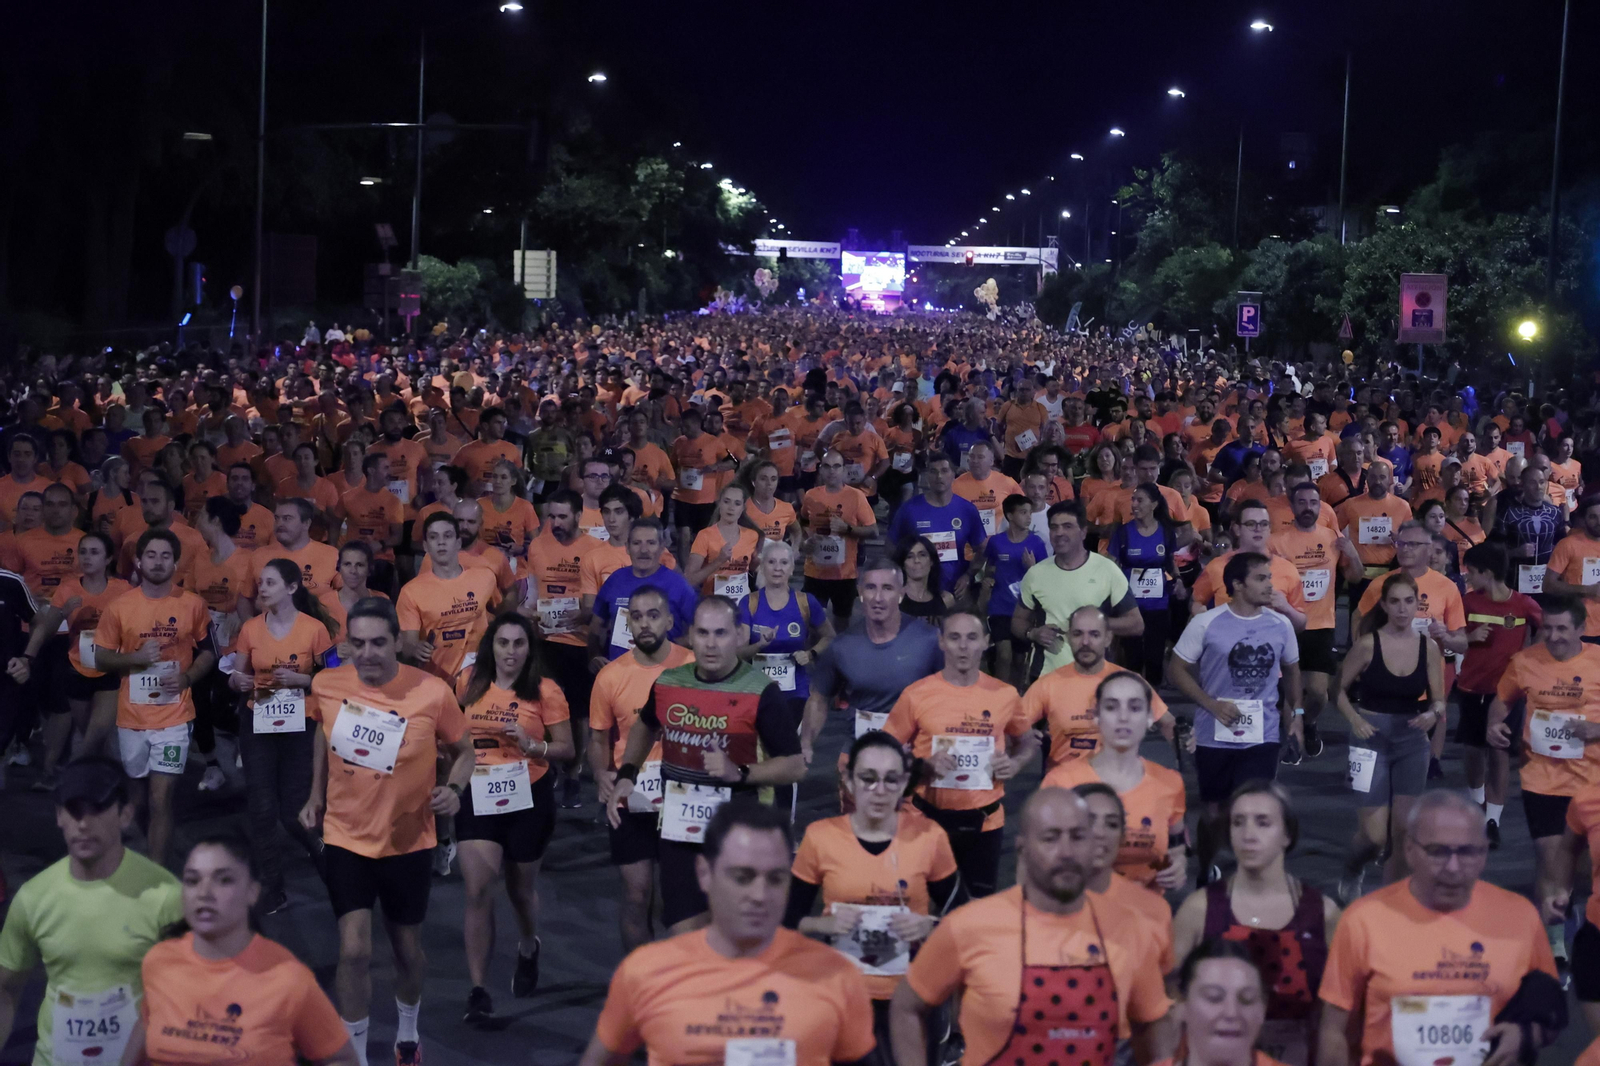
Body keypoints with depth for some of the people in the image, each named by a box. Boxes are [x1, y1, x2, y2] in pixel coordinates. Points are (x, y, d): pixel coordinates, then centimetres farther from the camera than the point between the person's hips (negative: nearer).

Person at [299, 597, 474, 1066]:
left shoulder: (433, 693, -18)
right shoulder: (327, 684, -10)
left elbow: (464, 751, -2)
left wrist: (454, 789, -21)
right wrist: (316, 795, 12)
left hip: (408, 842, 0)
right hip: (345, 838, 0)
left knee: (407, 948, 16)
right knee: (354, 951, -10)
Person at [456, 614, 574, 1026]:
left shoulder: (545, 691, -7)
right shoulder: (470, 685, 0)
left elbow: (566, 749, -4)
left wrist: (532, 745, -21)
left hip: (529, 798, -1)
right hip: (478, 797, 1)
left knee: (520, 887, 16)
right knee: (478, 889, -11)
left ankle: (528, 948, 49)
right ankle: (478, 990, -5)